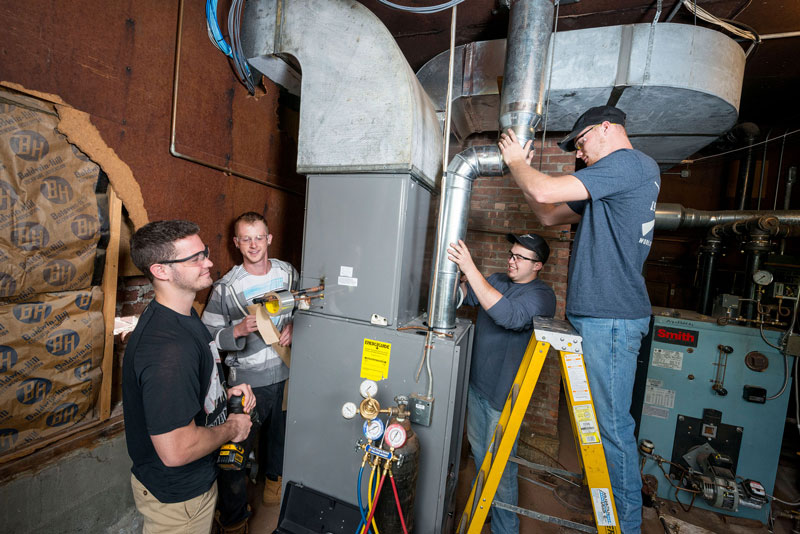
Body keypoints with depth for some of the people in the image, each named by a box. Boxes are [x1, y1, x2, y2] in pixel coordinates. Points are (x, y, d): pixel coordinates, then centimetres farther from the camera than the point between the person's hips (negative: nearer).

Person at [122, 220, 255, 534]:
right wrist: (231, 428, -18)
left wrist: (223, 393, -1)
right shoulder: (167, 348, -36)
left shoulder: (183, 315, -2)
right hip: (176, 497, -9)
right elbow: (176, 450, -34)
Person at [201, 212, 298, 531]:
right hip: (247, 381, -3)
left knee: (279, 432, 26)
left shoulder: (288, 273, -4)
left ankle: (274, 476, 57)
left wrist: (293, 326, -9)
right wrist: (240, 330, -27)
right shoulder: (226, 288, -14)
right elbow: (207, 336, -9)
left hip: (285, 373, 4)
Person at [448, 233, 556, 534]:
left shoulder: (541, 295, -17)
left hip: (504, 393, -7)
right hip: (477, 383, 7)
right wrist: (456, 272, -21)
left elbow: (510, 315, -35)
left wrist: (470, 269, -39)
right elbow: (464, 295, 1)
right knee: (478, 449, 24)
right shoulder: (496, 280, 6)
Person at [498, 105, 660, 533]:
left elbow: (545, 192, -20)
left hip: (610, 319, -10)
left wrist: (516, 161, 0)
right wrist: (522, 170, 13)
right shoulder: (613, 184, 22)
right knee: (600, 419, 20)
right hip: (597, 315, 10)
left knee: (612, 425, 2)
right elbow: (549, 215, 21)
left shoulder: (630, 162, -9)